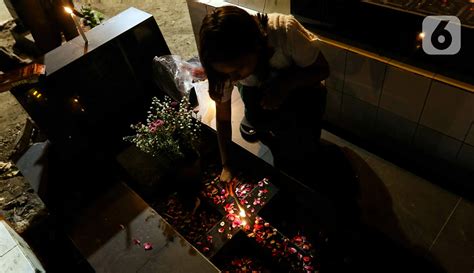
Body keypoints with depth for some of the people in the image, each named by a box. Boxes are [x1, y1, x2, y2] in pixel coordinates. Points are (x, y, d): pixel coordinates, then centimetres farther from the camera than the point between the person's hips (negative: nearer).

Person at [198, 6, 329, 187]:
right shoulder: (227, 64, -29)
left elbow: (322, 69, -23)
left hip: (299, 84, -3)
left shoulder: (285, 30, -38)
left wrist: (285, 86, -40)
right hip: (257, 89, 3)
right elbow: (223, 117, -17)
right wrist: (226, 165, -18)